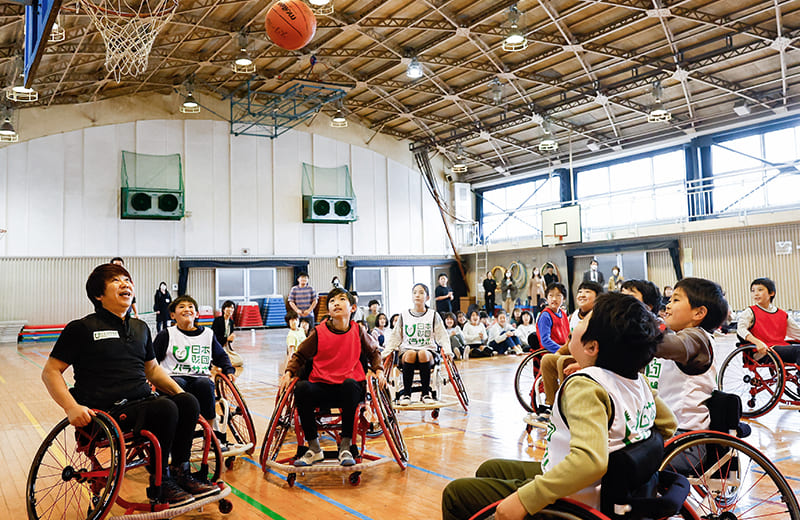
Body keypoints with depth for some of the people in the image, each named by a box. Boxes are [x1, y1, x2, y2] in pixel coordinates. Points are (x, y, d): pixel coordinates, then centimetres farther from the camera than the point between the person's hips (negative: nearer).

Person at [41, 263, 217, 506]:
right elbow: (51, 371, -2)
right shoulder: (82, 328, -1)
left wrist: (179, 392, 9)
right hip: (109, 412, -6)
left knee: (188, 402, -20)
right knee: (165, 409, -30)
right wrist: (71, 407, -17)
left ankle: (181, 473, -6)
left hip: (145, 401, 6)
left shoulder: (140, 327, 17)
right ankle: (160, 482, -12)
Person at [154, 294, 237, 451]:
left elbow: (221, 356, 27)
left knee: (204, 384, -34)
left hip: (201, 378, 2)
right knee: (178, 385, -37)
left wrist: (229, 370, 12)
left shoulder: (207, 334, 19)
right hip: (174, 378, -1)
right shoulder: (166, 335, 11)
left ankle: (213, 435, -24)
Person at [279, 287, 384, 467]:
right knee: (301, 388, -31)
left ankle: (345, 447, -21)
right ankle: (314, 448, -15)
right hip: (321, 388, 1)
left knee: (350, 384, -37)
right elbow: (300, 355, 13)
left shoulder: (358, 331, 6)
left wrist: (378, 370, 6)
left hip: (349, 388, 0)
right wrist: (289, 372, -3)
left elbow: (373, 352, 22)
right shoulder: (319, 332, 3)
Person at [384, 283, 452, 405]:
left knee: (423, 353, -37)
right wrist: (385, 352, 7)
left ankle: (426, 393, -26)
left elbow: (442, 336, 12)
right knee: (411, 353, -36)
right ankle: (405, 393, -25)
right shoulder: (404, 315, 15)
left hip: (428, 351, -1)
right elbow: (395, 337, 18)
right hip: (406, 353, 1)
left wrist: (447, 350, -5)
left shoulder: (433, 315, 13)